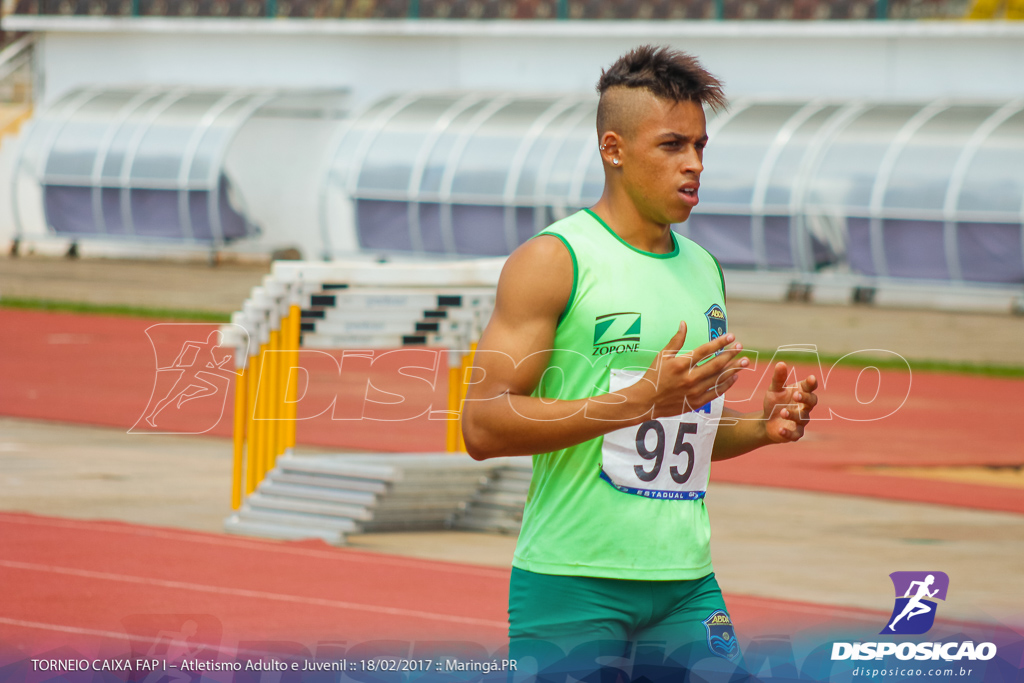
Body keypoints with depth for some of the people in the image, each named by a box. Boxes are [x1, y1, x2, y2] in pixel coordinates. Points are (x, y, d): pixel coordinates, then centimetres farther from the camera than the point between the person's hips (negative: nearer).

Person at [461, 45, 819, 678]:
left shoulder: (705, 270, 15)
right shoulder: (552, 262, -7)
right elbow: (484, 427, -15)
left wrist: (760, 427, 6)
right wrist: (641, 399, -21)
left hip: (685, 581, 6)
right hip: (571, 582, -6)